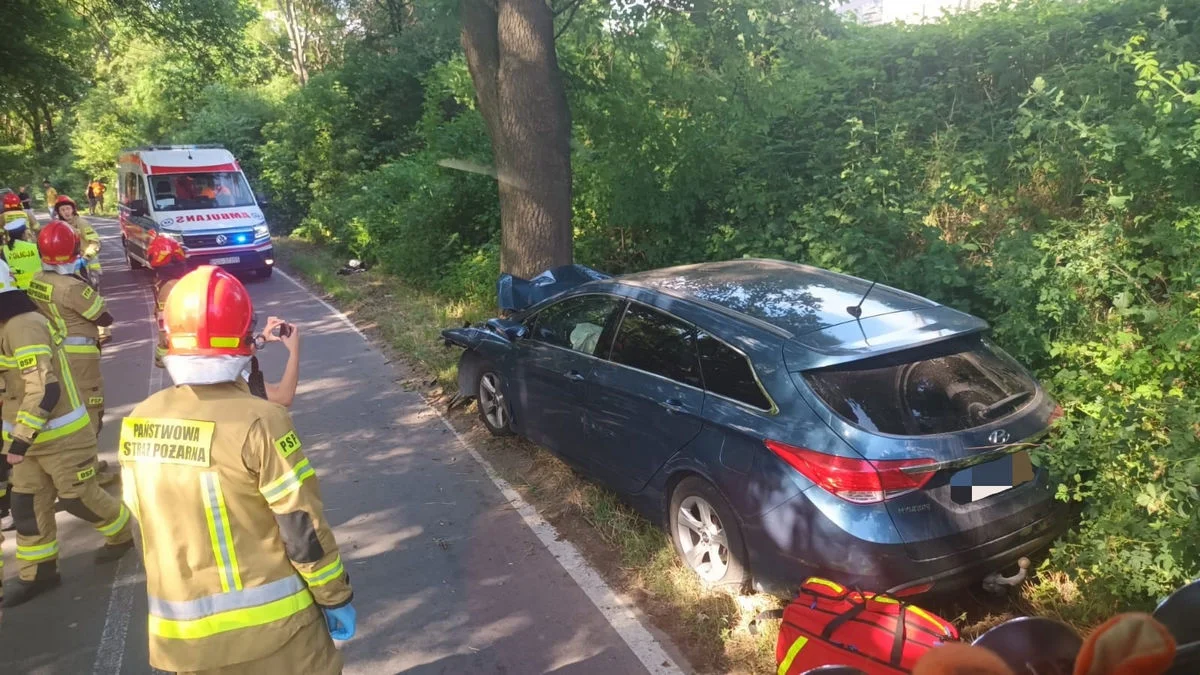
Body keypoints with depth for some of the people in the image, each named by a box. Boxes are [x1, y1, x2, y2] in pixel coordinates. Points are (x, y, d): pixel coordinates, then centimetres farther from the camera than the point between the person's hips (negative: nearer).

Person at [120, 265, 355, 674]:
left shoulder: (138, 424, -4)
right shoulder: (258, 422, -22)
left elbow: (147, 519, 7)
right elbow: (304, 527, -18)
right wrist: (336, 598, -5)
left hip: (184, 630, 5)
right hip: (267, 624, -5)